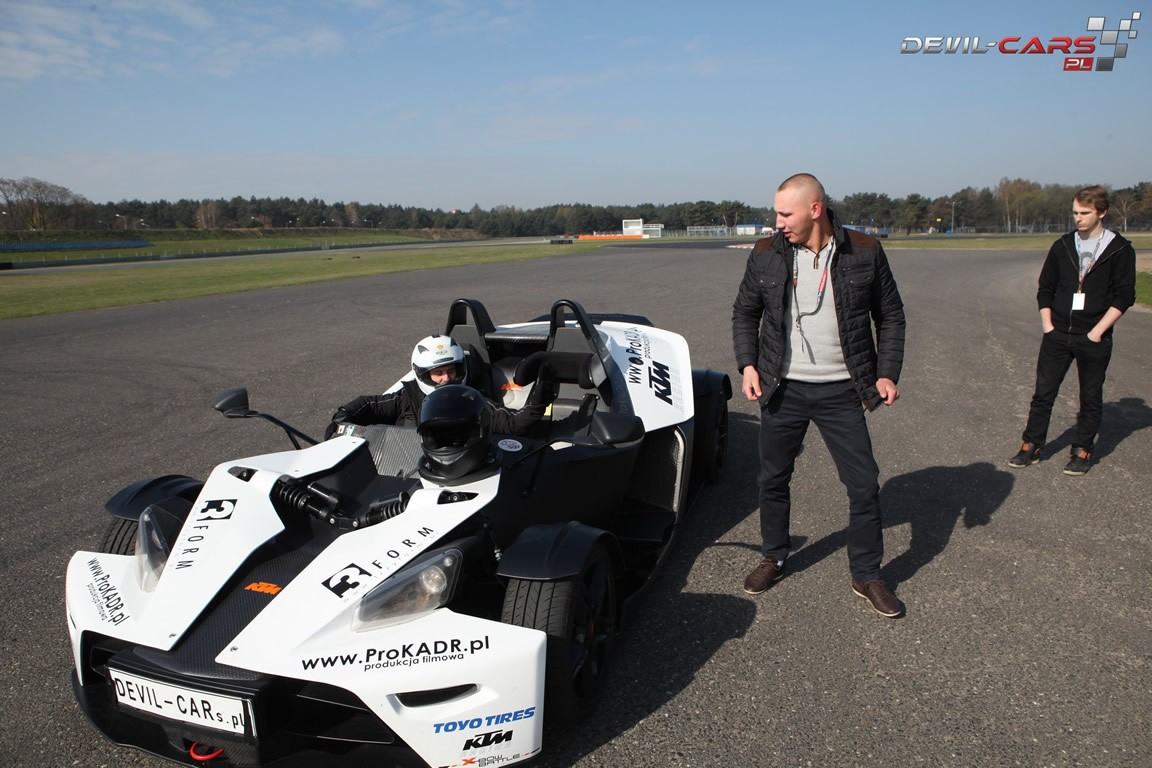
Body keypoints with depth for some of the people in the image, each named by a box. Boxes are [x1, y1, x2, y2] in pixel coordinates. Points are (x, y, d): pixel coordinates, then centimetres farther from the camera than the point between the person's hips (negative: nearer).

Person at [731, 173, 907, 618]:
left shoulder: (864, 253, -4)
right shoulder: (766, 255, -1)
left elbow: (890, 317, 5)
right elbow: (744, 313, 9)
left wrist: (886, 373, -4)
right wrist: (748, 364, -4)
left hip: (842, 391, -1)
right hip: (783, 389, 1)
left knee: (864, 484, 2)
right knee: (772, 479, 11)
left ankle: (866, 576, 21)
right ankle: (774, 558, 33)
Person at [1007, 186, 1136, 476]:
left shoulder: (1120, 250, -3)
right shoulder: (1062, 246, 7)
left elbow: (1124, 297, -5)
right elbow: (1045, 289, 11)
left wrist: (1097, 331, -11)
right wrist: (1047, 324, 1)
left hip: (1094, 338, -3)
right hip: (1057, 335, 3)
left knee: (1091, 397, 8)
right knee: (1043, 393, 4)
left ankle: (1083, 451, 20)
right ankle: (1031, 447, 13)